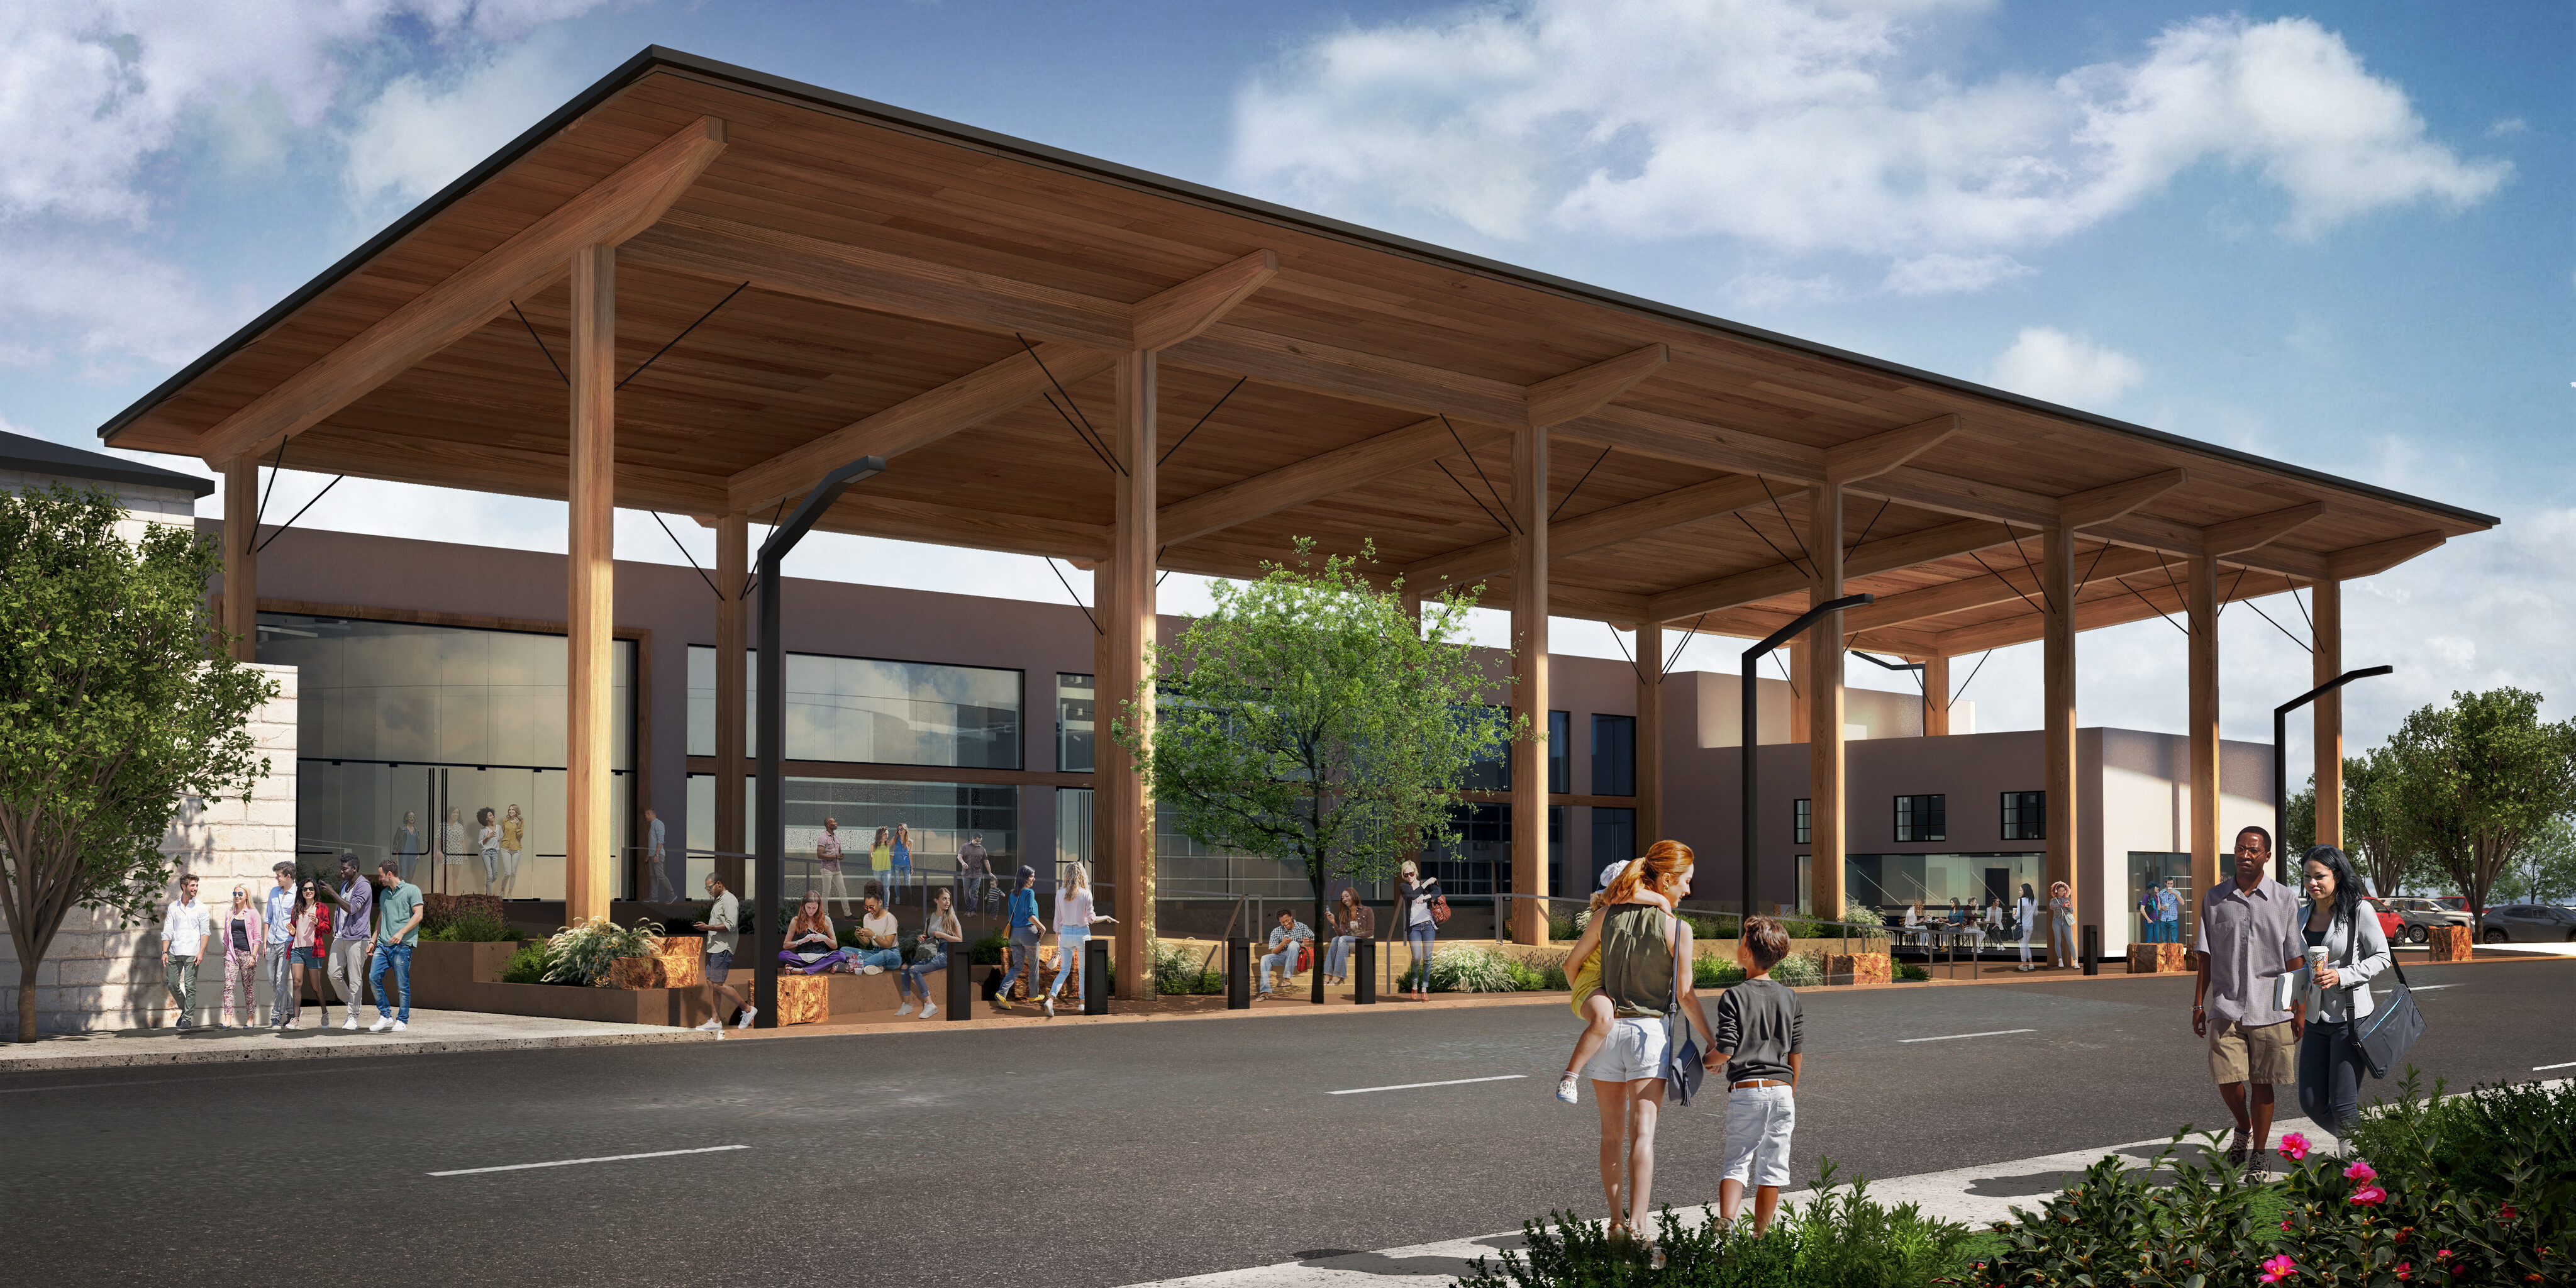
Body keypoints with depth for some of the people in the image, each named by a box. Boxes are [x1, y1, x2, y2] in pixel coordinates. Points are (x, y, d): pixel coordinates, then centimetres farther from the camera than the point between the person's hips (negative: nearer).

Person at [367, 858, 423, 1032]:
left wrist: (401, 933, -19)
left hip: (402, 945, -6)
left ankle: (402, 1020, 6)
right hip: (383, 944, 6)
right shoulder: (384, 894, 20)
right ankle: (385, 1015, 7)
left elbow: (418, 915, -8)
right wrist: (373, 941, 20)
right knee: (374, 978, -5)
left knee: (402, 984, -4)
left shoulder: (412, 890, -1)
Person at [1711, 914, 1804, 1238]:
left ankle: (1725, 1221, -20)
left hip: (1745, 1090, -3)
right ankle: (1759, 1237, 12)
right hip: (1781, 1090, 3)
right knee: (1771, 1169, 8)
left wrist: (1709, 1056, 10)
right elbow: (1796, 1054, 11)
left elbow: (1726, 1052, -12)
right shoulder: (1790, 998, 8)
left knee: (1737, 1163, 2)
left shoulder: (1734, 997, -6)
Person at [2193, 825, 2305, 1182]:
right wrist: (2199, 1004, 5)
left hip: (2271, 1009, -1)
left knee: (2262, 1083, 4)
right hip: (2226, 1007, 1)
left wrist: (2301, 1009, 1)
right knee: (2227, 1080, -6)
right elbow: (2206, 957, 8)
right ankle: (2243, 1128, 25)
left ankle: (2259, 1154, 18)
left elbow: (2295, 959, 3)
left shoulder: (2284, 899, 2)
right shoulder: (2214, 898, 5)